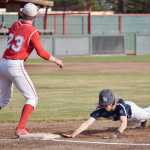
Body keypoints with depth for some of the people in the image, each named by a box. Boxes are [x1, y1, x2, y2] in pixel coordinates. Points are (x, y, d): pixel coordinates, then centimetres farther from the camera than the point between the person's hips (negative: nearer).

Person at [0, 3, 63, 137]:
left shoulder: (15, 25, 8)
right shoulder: (32, 32, -9)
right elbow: (41, 53, -12)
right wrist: (56, 60, 1)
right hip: (16, 66, -7)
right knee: (32, 98, 4)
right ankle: (20, 129, -10)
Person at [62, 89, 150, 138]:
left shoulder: (120, 106, -51)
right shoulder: (100, 110, -42)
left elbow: (124, 124, -63)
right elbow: (87, 123, -51)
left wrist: (115, 135, -78)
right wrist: (73, 135, -64)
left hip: (131, 108, -3)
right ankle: (142, 121, 68)